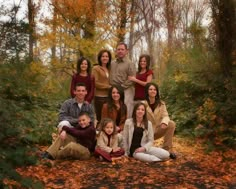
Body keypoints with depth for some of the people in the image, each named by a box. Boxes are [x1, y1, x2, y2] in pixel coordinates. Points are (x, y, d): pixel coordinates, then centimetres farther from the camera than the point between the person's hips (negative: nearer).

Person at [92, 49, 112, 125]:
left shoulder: (109, 69, 17)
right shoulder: (96, 68, 3)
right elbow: (96, 83, -6)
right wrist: (108, 86, -8)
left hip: (109, 96, 4)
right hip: (99, 96, -4)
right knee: (100, 118, -2)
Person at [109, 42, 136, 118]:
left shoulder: (130, 63, 0)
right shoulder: (112, 63, 16)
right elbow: (110, 77, 20)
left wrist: (121, 86, -10)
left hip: (126, 90, -5)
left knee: (126, 114, -8)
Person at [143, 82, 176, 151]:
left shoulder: (161, 104, 4)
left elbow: (165, 115, -7)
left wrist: (164, 122, -31)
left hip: (158, 130, 3)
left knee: (172, 124, -23)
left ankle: (167, 149, -15)